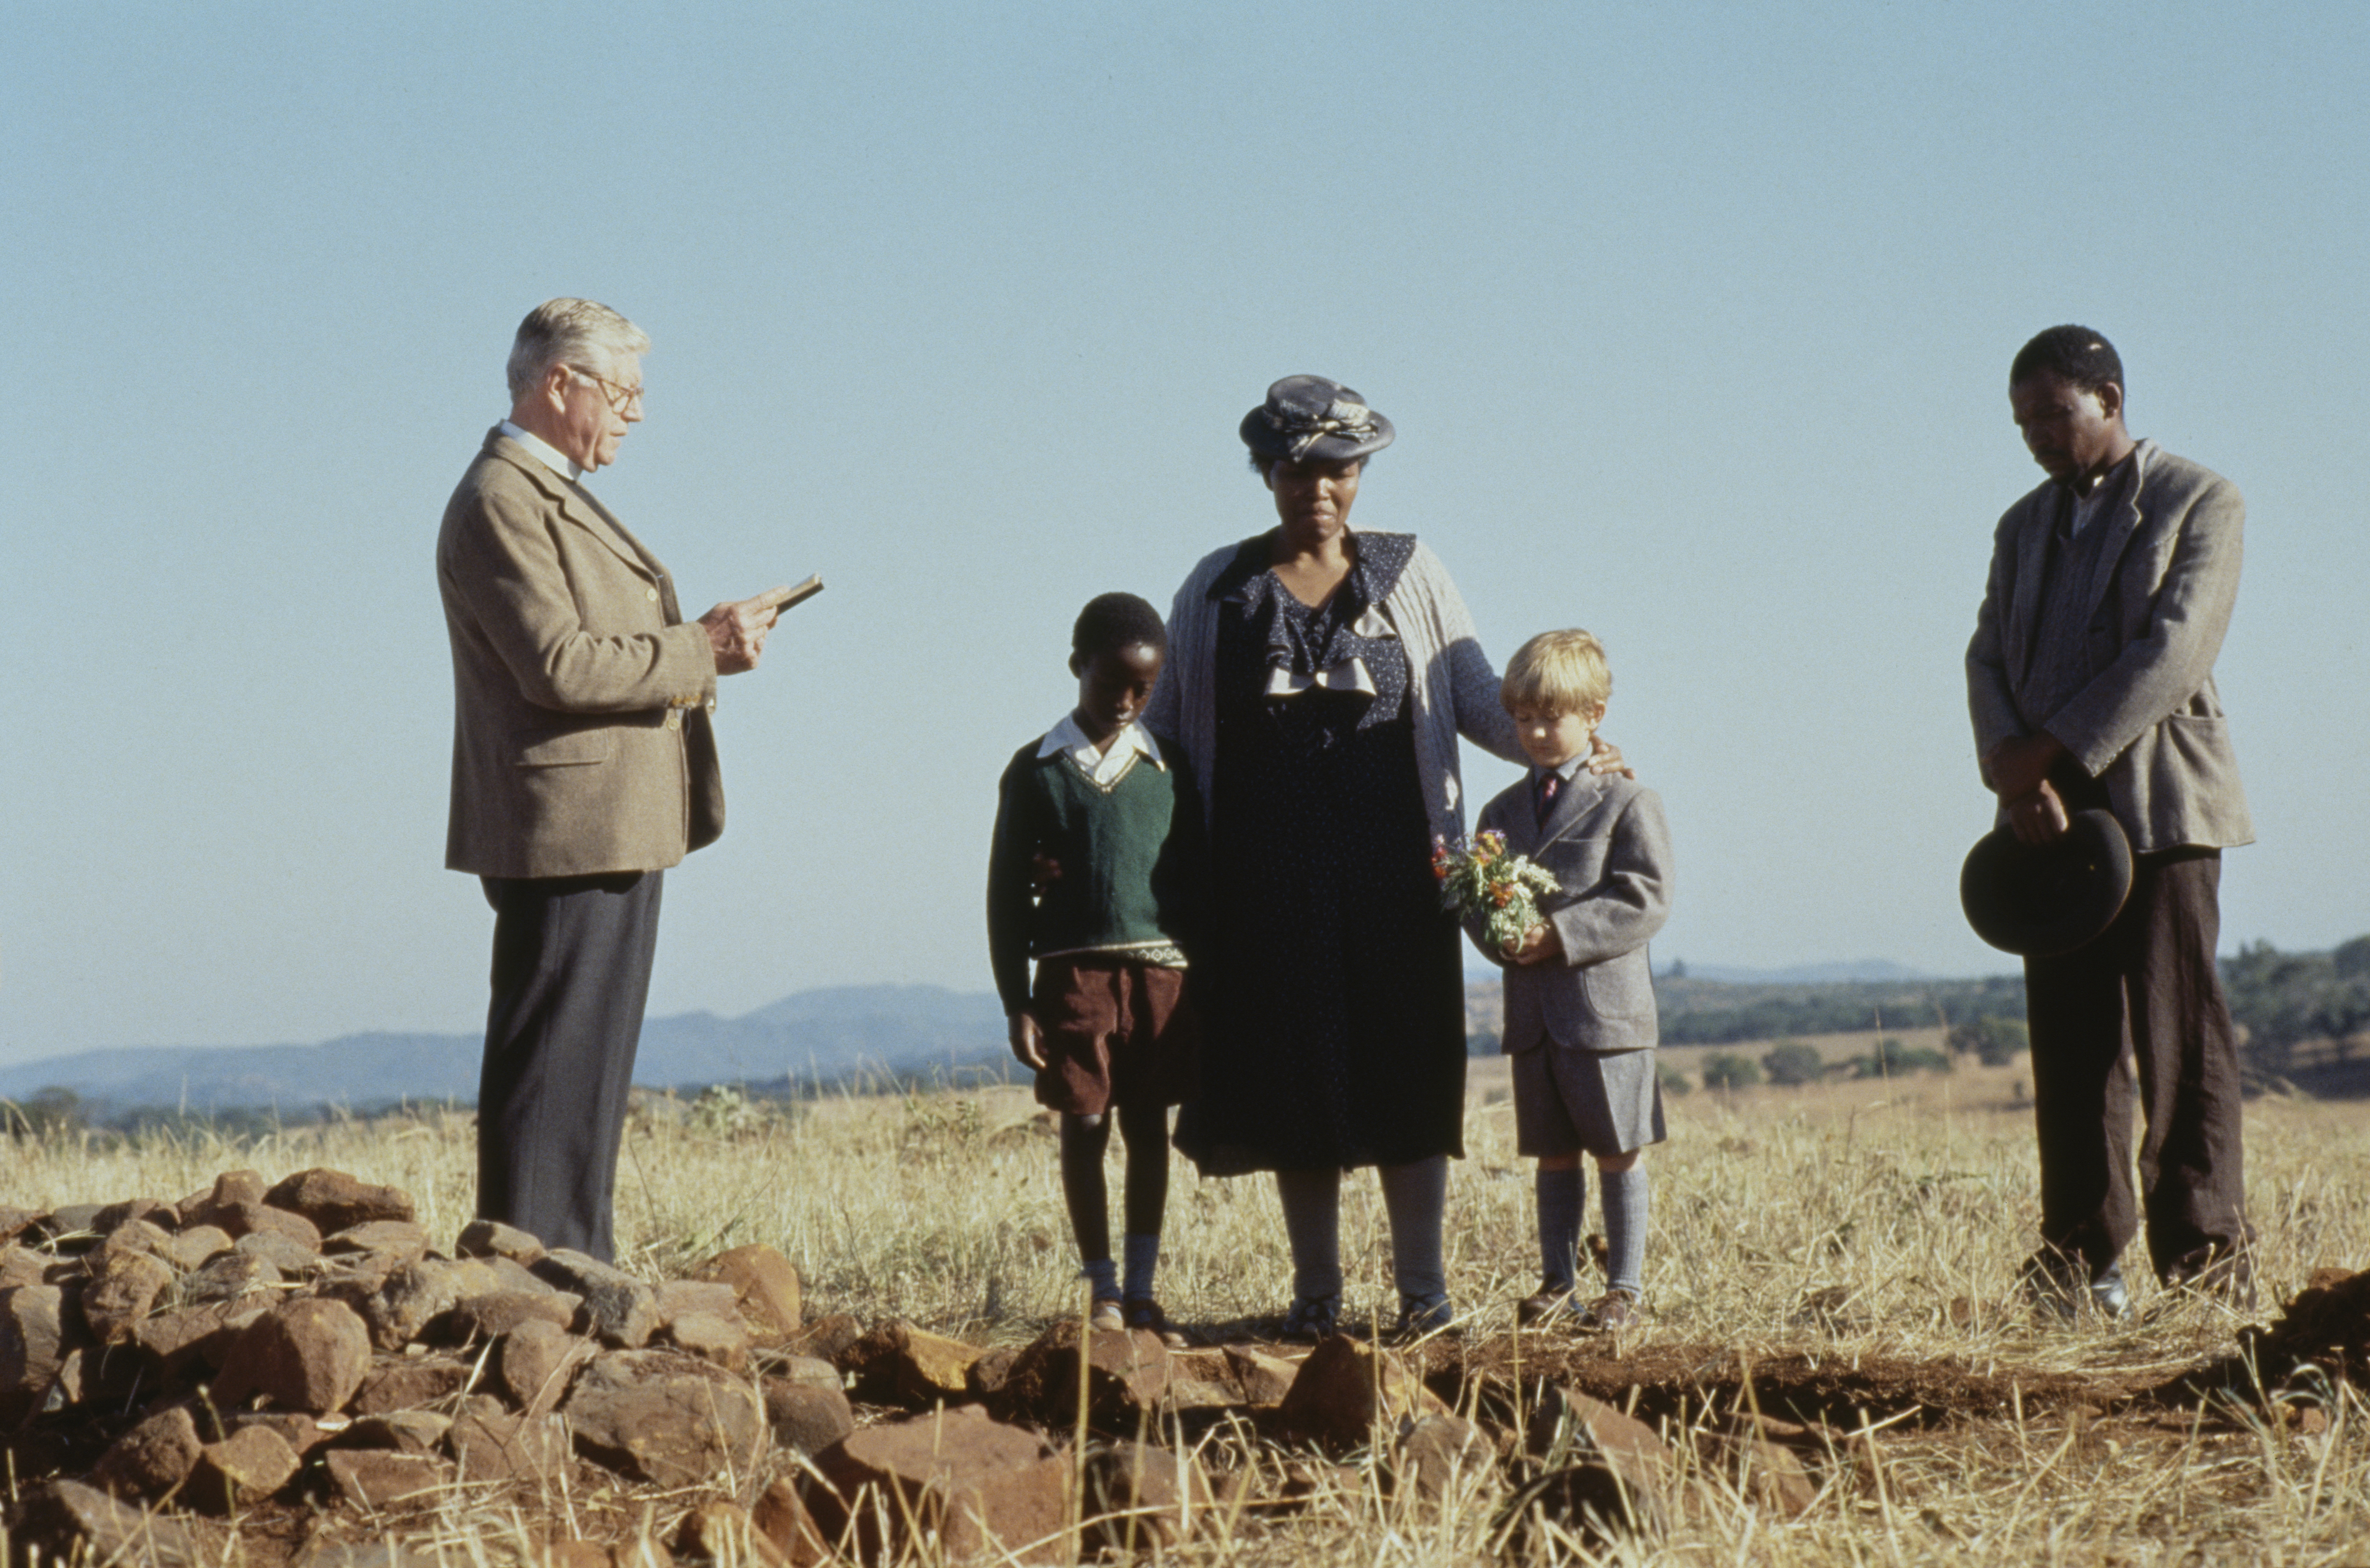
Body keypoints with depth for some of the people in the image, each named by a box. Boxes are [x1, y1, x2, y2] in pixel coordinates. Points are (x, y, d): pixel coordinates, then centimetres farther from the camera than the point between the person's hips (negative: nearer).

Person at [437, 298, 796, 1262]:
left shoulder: (552, 495, 22)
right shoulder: (501, 503, -13)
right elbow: (558, 666, -22)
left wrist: (701, 642, 11)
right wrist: (701, 654, -16)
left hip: (610, 836, 11)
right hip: (567, 831, -11)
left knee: (588, 1073, 13)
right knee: (553, 1066, -9)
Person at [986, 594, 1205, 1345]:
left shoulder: (1168, 766, 8)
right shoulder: (1036, 770, 3)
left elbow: (1197, 879, 13)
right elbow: (1006, 893, 4)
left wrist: (1206, 980, 8)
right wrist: (1016, 1004, 0)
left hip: (1160, 972, 2)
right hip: (1073, 973, -2)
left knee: (1148, 1129, 5)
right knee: (1085, 1128, 1)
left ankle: (1143, 1291, 11)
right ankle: (1104, 1292, 9)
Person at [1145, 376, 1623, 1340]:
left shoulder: (1407, 574, 8)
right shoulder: (1221, 590, 8)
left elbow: (1477, 698, 5)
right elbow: (1162, 725, 10)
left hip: (1389, 865, 0)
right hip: (1270, 872, 1)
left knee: (1405, 1077, -4)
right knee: (1291, 1080, 1)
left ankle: (1422, 1288, 1)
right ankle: (1315, 1291, 9)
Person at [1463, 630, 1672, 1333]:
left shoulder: (1627, 802, -4)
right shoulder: (1503, 811, 13)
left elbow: (1646, 900, -12)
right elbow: (1477, 901, 11)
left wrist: (1560, 935, -19)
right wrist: (1499, 935, -12)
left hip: (1605, 1007, -5)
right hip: (1532, 1009, 5)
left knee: (1617, 1153, 2)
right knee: (1553, 1154, 10)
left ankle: (1625, 1285, 10)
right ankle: (1559, 1284, 18)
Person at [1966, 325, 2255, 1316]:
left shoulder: (2200, 504, 0)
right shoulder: (2024, 528, 19)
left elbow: (2171, 652, -12)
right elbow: (1989, 659, 8)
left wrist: (2046, 752, -15)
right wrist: (2016, 778, -11)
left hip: (2159, 807, -5)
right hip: (2051, 815, 5)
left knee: (2179, 1041, -6)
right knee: (2069, 1045, 3)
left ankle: (2205, 1261, -3)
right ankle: (2081, 1262, 5)